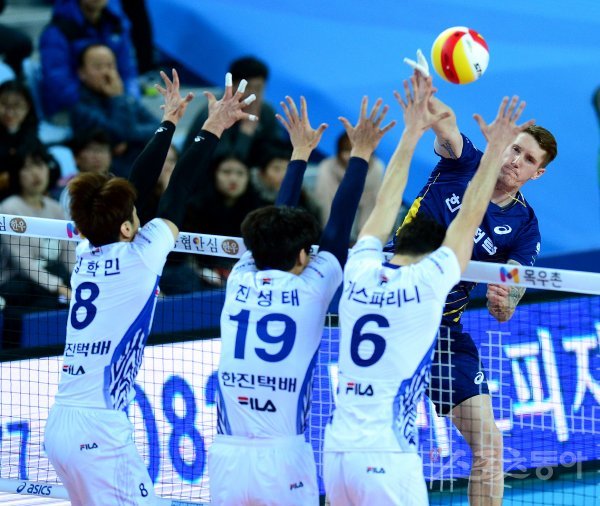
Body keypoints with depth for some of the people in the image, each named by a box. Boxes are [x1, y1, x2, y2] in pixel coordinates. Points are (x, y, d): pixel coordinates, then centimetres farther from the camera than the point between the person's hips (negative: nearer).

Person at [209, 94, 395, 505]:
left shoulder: (240, 281, 6)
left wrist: (301, 154, 34)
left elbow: (273, 226, 22)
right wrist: (361, 154, 20)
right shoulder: (309, 291, -2)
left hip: (227, 456, 3)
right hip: (282, 457, -3)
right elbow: (338, 228, 11)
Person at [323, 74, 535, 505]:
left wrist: (412, 132, 27)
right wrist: (496, 147, 9)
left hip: (337, 451, 6)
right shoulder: (426, 283, -5)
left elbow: (386, 207, 20)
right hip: (387, 456, -6)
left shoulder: (361, 274, 7)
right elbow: (468, 221, 2)